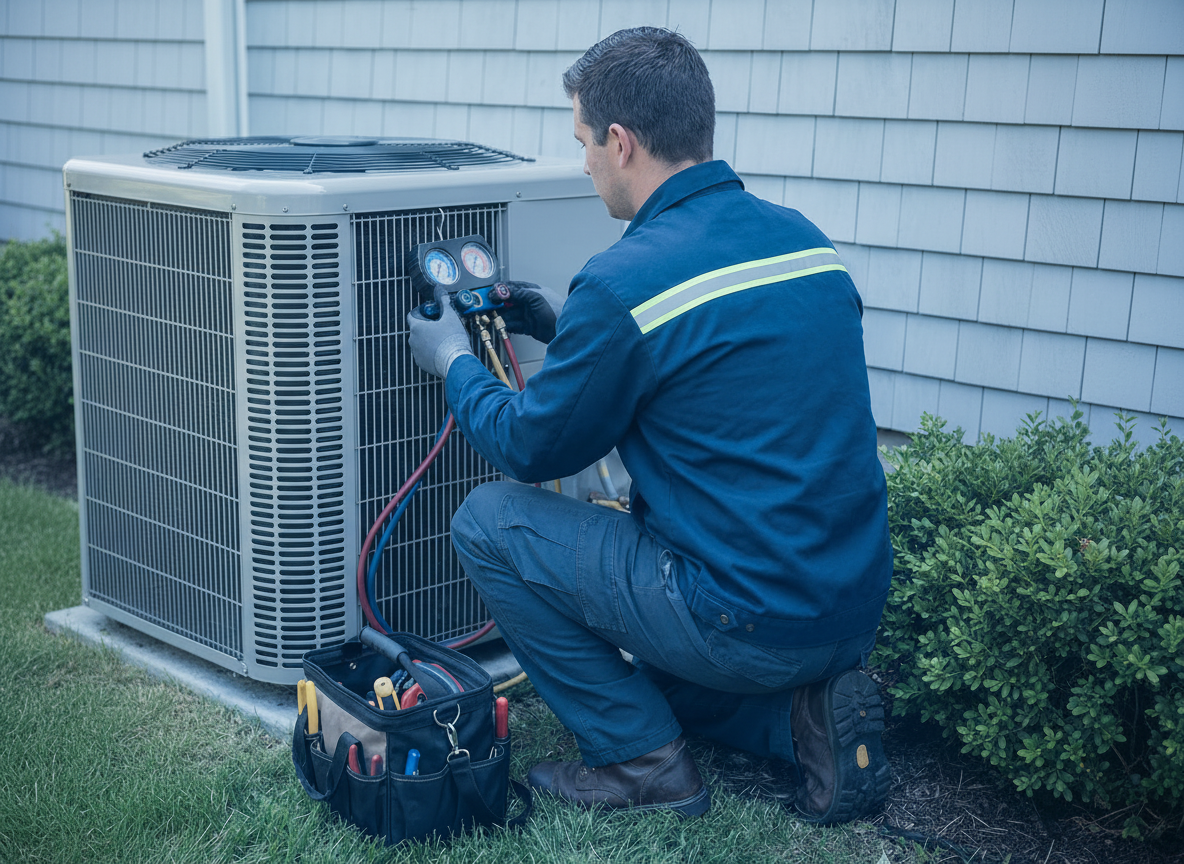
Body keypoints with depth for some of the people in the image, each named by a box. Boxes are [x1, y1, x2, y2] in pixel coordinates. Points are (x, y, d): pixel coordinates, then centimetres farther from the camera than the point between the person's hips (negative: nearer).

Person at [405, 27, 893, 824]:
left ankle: (643, 761, 8)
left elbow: (534, 449, -4)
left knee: (489, 522, 4)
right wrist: (572, 331, 24)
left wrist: (453, 362, 14)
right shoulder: (803, 239, 4)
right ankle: (805, 713, 10)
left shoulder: (625, 283, -19)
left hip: (753, 622, -8)